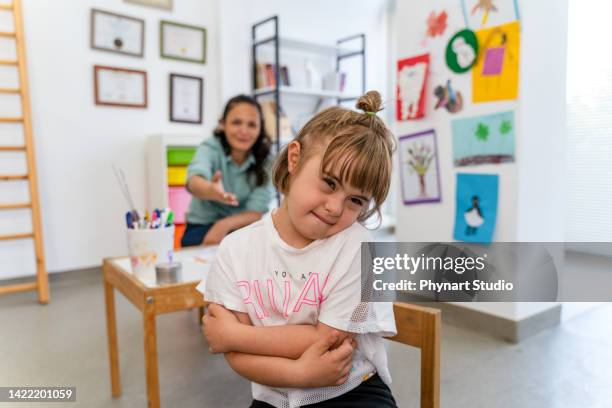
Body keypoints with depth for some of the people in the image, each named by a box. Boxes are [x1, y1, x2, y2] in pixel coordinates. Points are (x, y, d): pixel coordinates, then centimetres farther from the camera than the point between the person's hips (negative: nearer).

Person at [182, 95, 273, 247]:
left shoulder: (264, 160, -9)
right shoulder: (210, 148, -15)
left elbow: (256, 213, -13)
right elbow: (194, 180, -37)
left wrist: (224, 225, -30)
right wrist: (211, 191, -59)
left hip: (241, 228, 3)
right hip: (201, 228, -3)